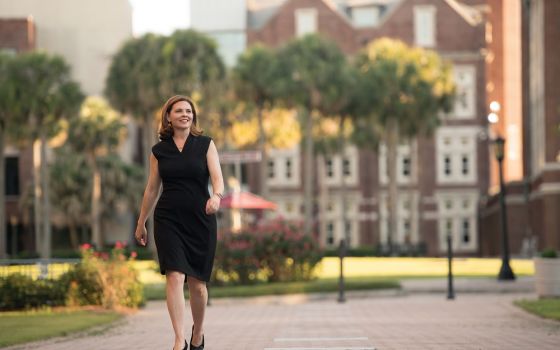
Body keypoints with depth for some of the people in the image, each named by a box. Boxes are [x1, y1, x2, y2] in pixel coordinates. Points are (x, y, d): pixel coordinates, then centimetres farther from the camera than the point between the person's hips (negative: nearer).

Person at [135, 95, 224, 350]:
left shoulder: (205, 144, 4)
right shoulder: (159, 150, 7)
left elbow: (218, 178, -7)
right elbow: (152, 188, 14)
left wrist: (216, 196, -29)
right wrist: (141, 223, 19)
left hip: (200, 220, 0)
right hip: (168, 220, 0)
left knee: (197, 282, 6)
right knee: (175, 276, -15)